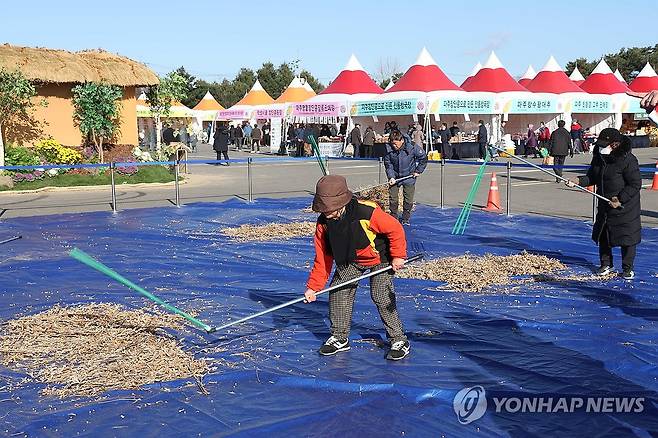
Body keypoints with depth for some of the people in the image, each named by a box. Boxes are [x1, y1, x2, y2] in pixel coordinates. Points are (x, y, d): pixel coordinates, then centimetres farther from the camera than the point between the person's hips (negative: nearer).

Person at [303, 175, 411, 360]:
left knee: (381, 296, -15)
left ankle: (399, 340, 1)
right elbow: (322, 257, -8)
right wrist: (313, 287, -8)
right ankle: (339, 338, 12)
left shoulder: (367, 212, -36)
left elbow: (395, 229, -23)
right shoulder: (323, 223, -17)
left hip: (379, 257, -5)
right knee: (338, 292, -5)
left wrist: (398, 256, -16)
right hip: (349, 260, 5)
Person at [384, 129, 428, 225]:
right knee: (393, 199, 0)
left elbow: (423, 158, -6)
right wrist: (391, 177, -18)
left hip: (409, 176, -1)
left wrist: (418, 171, -4)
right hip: (395, 177, 1)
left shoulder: (412, 147, -22)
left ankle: (405, 219, 18)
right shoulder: (389, 149, -16)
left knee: (408, 200, 3)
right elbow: (388, 164, -6)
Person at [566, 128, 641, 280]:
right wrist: (579, 181, -8)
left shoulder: (627, 160, -20)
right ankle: (606, 264, 29)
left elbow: (635, 184, -17)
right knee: (602, 235, 13)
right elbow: (592, 177, 11)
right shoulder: (599, 158, 2)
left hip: (625, 206, -7)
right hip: (605, 205, 7)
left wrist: (620, 199, -22)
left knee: (627, 238, 2)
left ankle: (627, 268, 16)